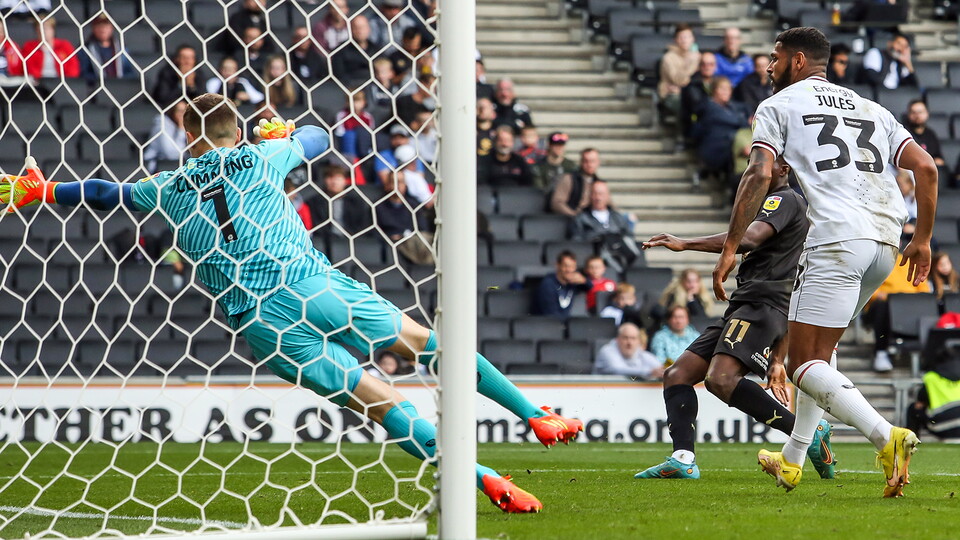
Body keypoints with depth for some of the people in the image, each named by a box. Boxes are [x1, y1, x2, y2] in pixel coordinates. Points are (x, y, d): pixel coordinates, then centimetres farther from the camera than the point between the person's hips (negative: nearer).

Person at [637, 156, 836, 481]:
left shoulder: (784, 200, 2)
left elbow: (749, 238, -20)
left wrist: (685, 244, -24)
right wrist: (778, 360, 29)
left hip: (762, 303, -11)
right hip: (743, 307, 11)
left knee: (721, 379, -30)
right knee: (677, 374, 0)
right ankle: (683, 459, -18)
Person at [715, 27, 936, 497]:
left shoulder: (778, 106, 10)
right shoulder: (872, 110, 26)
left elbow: (759, 175, -4)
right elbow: (925, 167, 15)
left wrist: (730, 248, -5)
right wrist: (923, 239, 22)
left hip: (837, 237, -7)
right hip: (886, 239, 7)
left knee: (805, 365, -6)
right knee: (820, 348, 23)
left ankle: (886, 437, -27)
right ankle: (793, 461, 24)